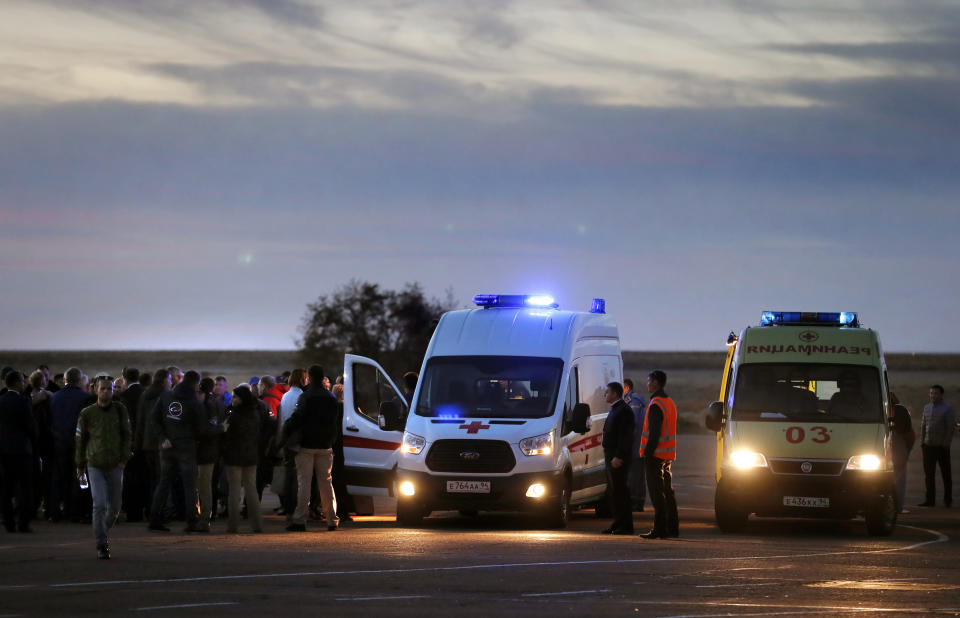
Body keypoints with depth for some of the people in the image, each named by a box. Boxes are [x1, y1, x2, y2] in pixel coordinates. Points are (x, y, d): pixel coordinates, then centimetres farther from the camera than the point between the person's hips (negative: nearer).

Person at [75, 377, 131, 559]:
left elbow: (127, 436, 7)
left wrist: (124, 459, -2)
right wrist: (80, 464, 10)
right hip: (95, 466, -2)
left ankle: (103, 532, 36)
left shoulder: (120, 410, 1)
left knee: (114, 508, 9)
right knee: (99, 505, -14)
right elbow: (80, 440, 6)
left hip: (115, 466, 2)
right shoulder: (87, 413, -3)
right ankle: (101, 545, -10)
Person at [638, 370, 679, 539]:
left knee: (657, 493, -7)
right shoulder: (670, 403, 15)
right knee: (667, 492, 13)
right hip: (668, 455, 9)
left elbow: (654, 433, -21)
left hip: (656, 454, -9)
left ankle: (660, 529, -9)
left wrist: (648, 453, -19)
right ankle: (672, 527, 15)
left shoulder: (656, 405, -15)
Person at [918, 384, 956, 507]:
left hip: (941, 446, -5)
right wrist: (922, 441, 7)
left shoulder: (948, 408, -3)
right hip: (928, 445, 5)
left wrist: (946, 443, -14)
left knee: (946, 474, 2)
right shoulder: (927, 407, 14)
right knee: (928, 474, 6)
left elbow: (950, 427, -8)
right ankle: (930, 500, 11)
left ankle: (947, 500, 8)